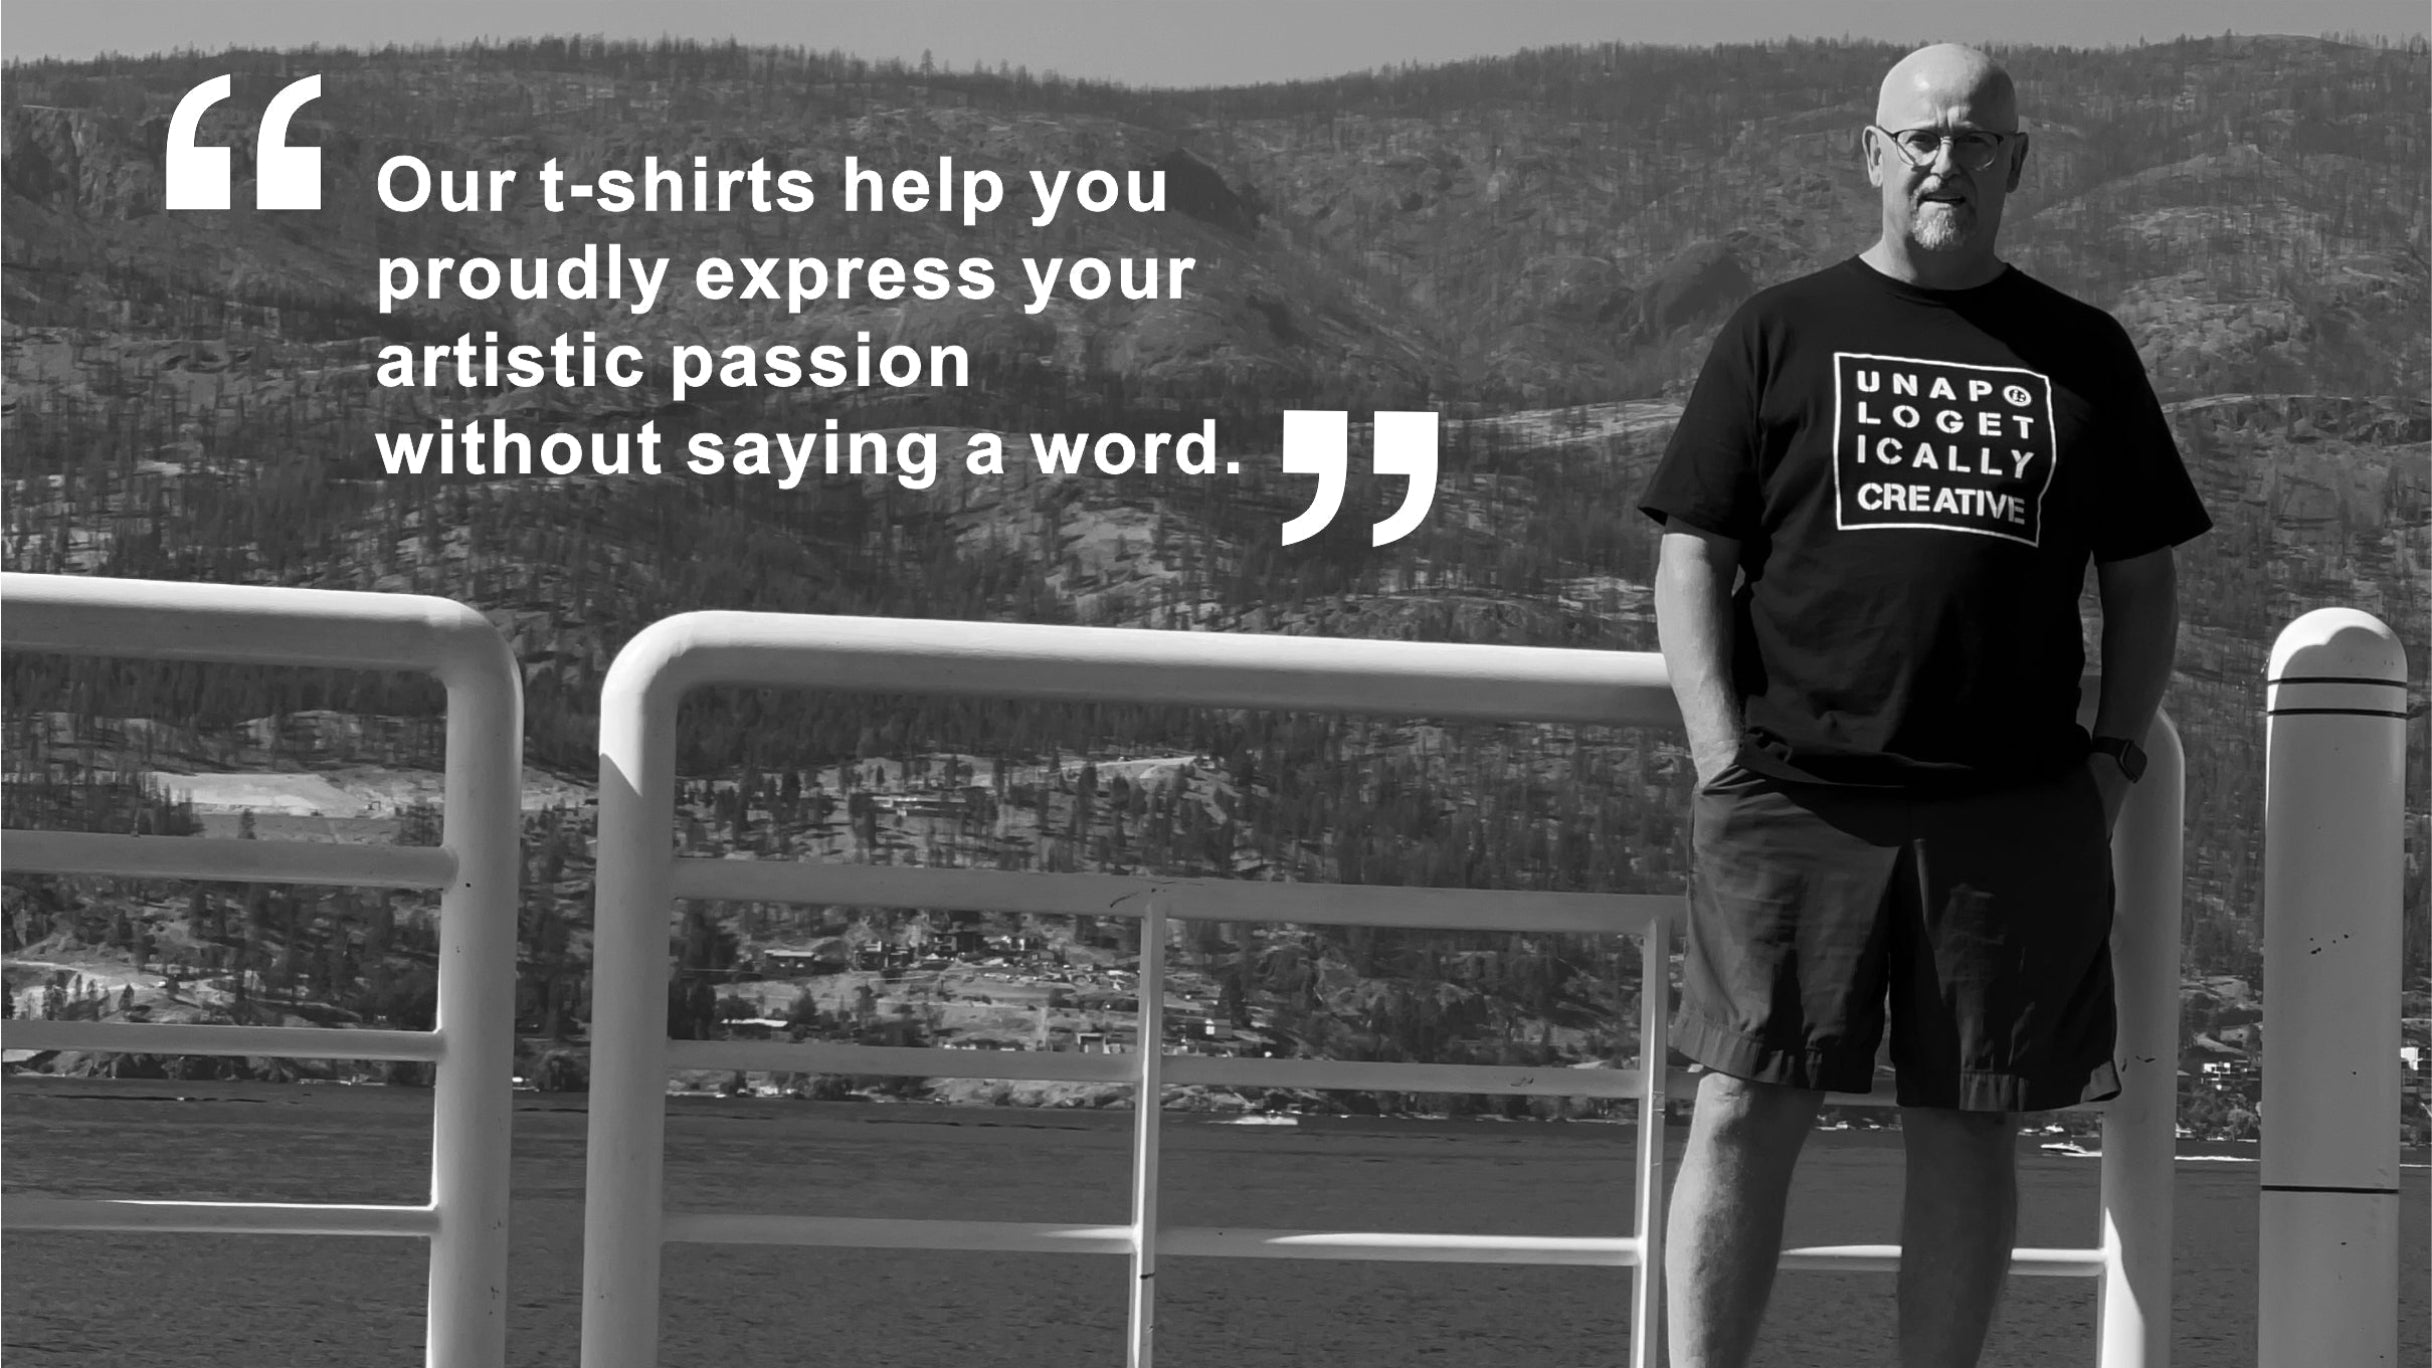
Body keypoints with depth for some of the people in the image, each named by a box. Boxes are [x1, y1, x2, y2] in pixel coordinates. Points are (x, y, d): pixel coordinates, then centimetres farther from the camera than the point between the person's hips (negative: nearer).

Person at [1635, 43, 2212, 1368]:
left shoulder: (2081, 353, 14)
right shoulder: (1781, 333, 9)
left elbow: (2142, 577, 18)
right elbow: (1691, 555, 6)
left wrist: (2114, 753, 5)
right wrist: (1723, 757, -5)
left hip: (2013, 809, 2)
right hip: (1794, 797, -2)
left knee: (1967, 1127, 3)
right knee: (1745, 1110, -7)